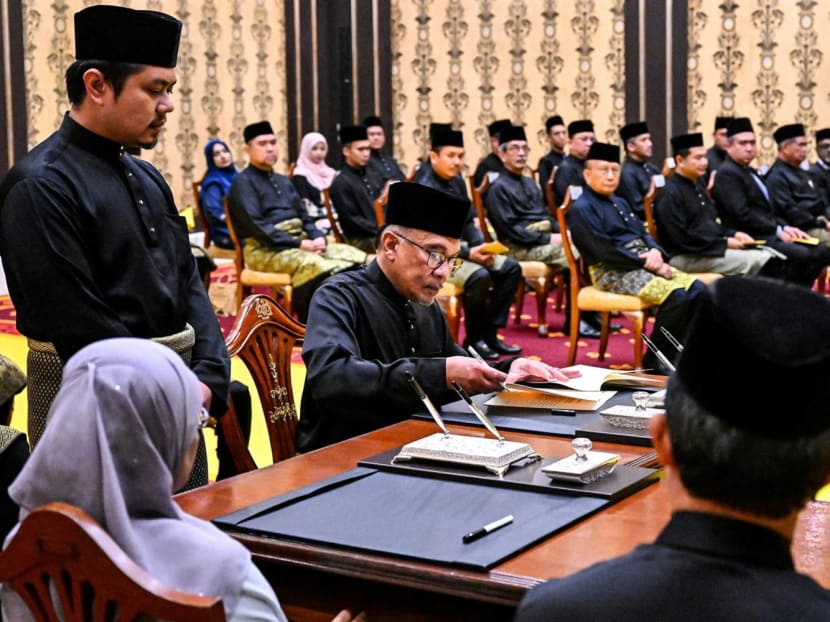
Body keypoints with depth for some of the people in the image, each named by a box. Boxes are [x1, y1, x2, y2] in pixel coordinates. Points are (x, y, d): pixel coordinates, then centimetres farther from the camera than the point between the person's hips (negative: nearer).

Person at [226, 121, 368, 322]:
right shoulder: (243, 183, -2)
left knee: (353, 257, -15)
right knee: (314, 265, -37)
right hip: (265, 249, -8)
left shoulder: (283, 181, 24)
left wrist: (318, 237, -2)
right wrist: (300, 243, -17)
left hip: (299, 242, 8)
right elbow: (256, 226, -13)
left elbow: (304, 216, 21)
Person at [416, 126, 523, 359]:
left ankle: (490, 333, 1)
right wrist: (468, 253, -24)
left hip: (462, 247, 9)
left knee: (511, 268, -1)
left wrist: (480, 246, -5)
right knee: (480, 276, -31)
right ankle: (473, 339, -12)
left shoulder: (458, 182, 9)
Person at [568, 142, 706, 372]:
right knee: (676, 296, -27)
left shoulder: (620, 203, 22)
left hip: (644, 264, 9)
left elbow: (643, 234, 20)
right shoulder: (582, 209, -6)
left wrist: (656, 252, -4)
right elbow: (604, 251, -15)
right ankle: (655, 361, -14)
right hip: (613, 272, -9)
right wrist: (646, 262, -14)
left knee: (697, 289, -11)